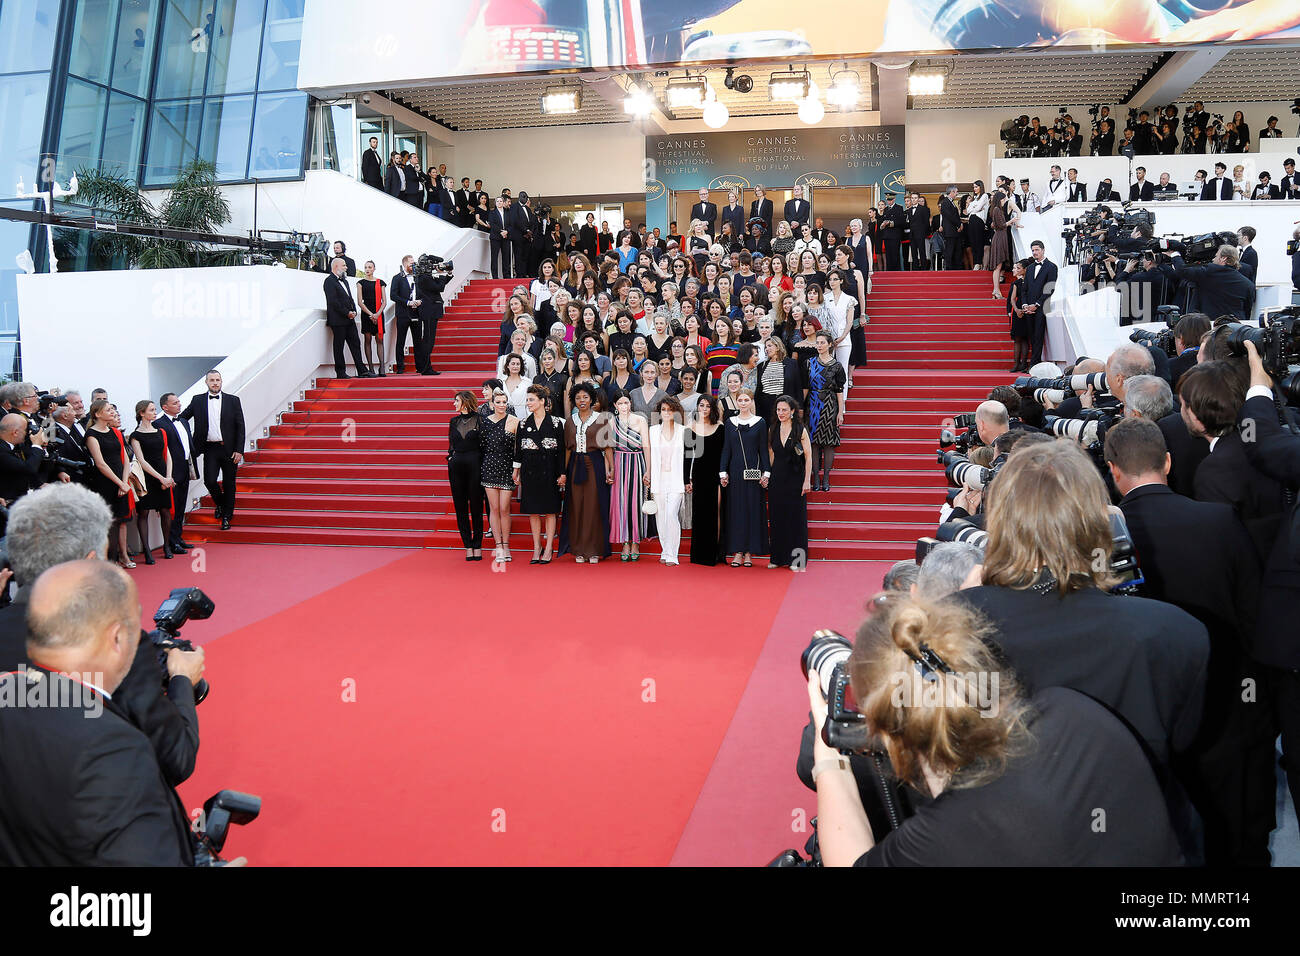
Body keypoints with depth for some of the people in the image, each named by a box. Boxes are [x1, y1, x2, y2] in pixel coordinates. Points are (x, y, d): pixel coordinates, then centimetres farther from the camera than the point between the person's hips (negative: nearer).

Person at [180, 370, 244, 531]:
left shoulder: (233, 400, 3)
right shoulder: (197, 401, 7)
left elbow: (240, 427, 1)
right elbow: (182, 418, 13)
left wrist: (239, 450, -6)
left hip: (229, 449, -1)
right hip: (210, 449, 1)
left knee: (229, 484, 5)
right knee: (209, 481, -11)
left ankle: (226, 516, 20)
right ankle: (220, 504, 20)